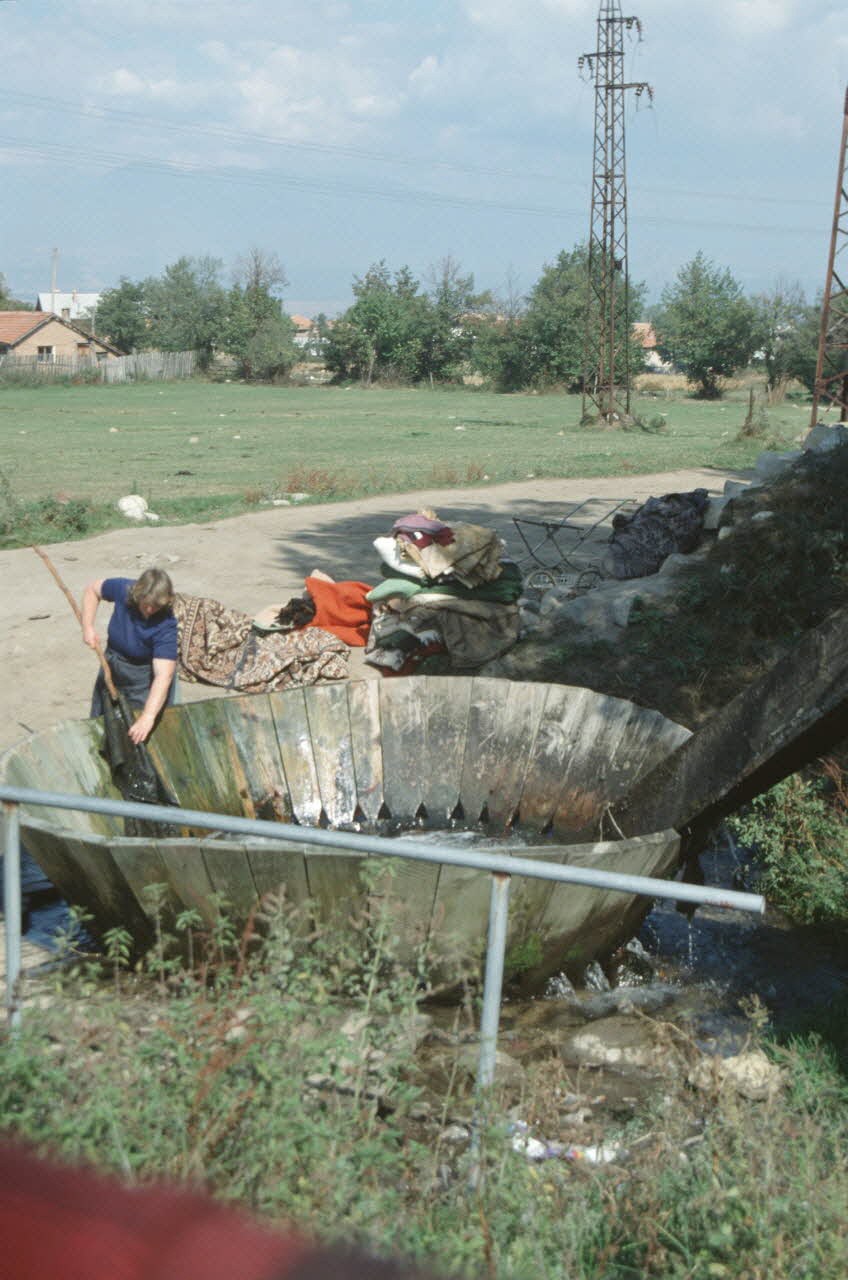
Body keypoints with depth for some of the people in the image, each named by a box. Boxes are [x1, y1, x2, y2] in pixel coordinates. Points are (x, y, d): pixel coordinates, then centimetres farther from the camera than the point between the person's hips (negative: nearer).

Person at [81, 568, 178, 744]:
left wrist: (149, 715, -52)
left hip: (145, 677, -5)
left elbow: (163, 676, -41)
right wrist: (87, 626, -12)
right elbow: (93, 588, 0)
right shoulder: (123, 589, -22)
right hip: (112, 666, 5)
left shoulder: (165, 626, -33)